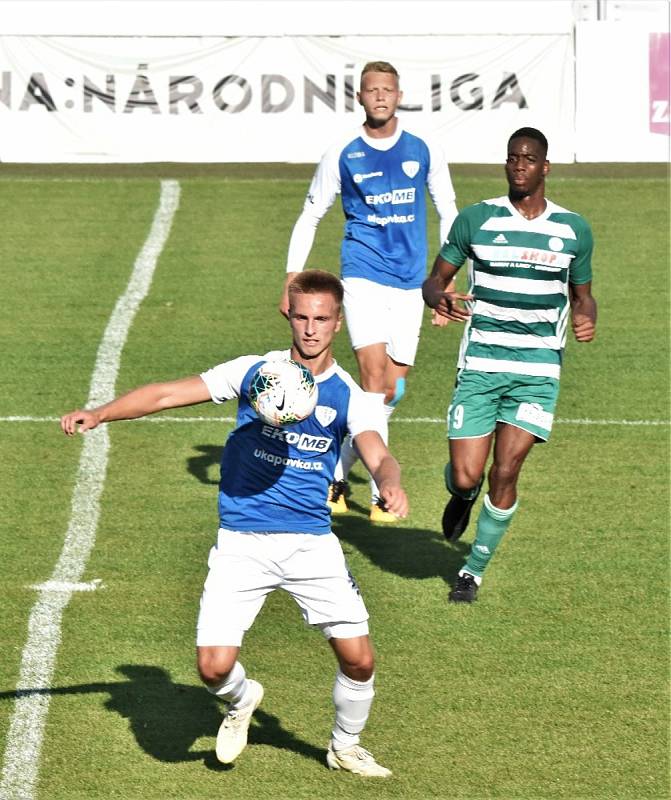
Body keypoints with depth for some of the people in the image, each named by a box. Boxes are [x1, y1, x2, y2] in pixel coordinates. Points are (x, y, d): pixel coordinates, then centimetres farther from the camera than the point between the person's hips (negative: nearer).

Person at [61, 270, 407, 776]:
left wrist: (391, 483, -41)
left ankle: (345, 747, 26)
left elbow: (378, 456, -17)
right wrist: (99, 414, -12)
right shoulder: (253, 372, -1)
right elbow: (169, 394, 0)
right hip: (241, 543, 0)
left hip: (312, 541, 1)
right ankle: (242, 700, 27)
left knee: (359, 659, -4)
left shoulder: (351, 397, -1)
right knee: (214, 666, -11)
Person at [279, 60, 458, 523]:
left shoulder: (424, 151, 3)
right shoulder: (343, 154, -1)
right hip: (363, 275, -3)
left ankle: (339, 471, 24)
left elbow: (449, 215, 13)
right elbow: (310, 217, 8)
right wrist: (292, 281, 1)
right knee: (377, 382, -17)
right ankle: (381, 491, -12)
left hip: (410, 282, 3)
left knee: (394, 389, 5)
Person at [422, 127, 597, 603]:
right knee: (465, 476, -6)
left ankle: (475, 570, 12)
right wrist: (440, 299, -17)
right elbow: (435, 280, 7)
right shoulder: (476, 219, 1)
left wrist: (586, 318, -8)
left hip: (538, 371, 0)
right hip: (479, 366, 0)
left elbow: (582, 295, 16)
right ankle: (462, 495, 35)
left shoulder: (573, 229, 5)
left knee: (504, 472, -9)